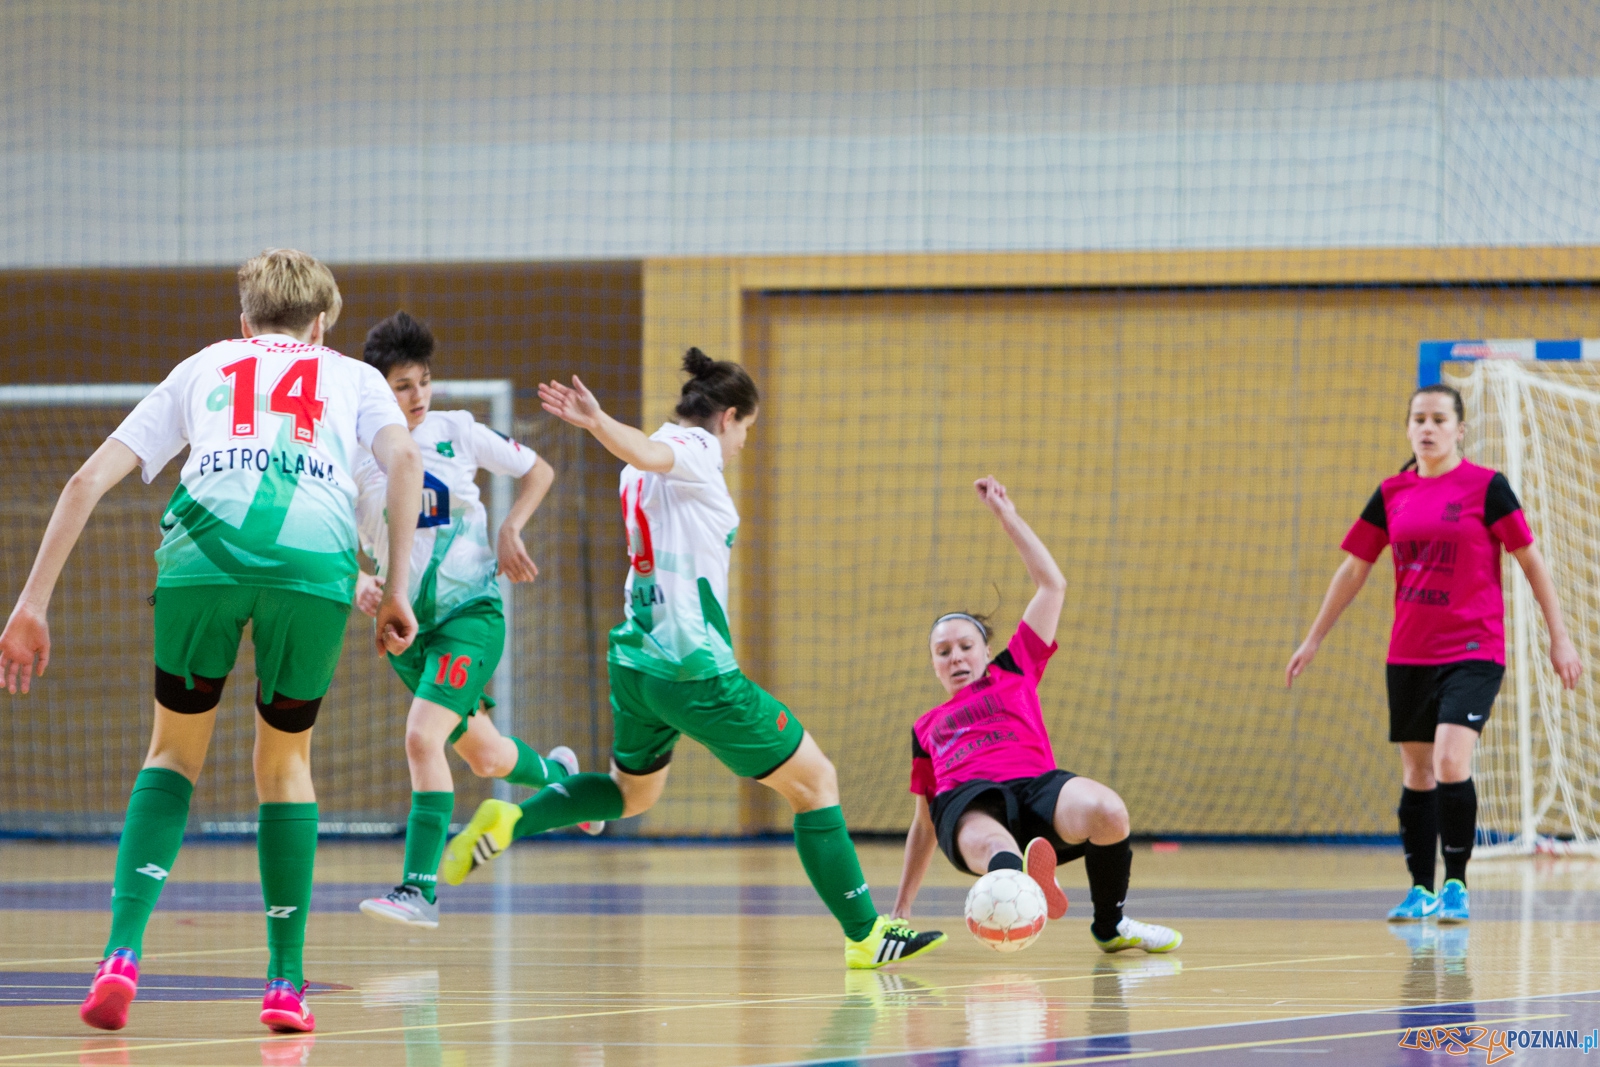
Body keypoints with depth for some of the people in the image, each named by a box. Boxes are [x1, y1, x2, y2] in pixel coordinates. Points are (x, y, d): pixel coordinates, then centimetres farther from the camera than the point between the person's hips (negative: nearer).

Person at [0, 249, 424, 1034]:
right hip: (317, 557, 0)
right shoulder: (351, 376, 30)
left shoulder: (201, 369, 32)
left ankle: (123, 954, -3)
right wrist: (396, 590, 7)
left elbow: (88, 480, 23)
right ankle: (286, 983, 14)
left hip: (205, 546, 0)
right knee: (285, 760, 19)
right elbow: (403, 459, 8)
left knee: (176, 750, 17)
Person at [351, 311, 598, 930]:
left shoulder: (456, 432, -4)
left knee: (423, 738, -22)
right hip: (405, 622, 3)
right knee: (484, 757, 15)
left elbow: (538, 472, 9)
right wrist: (359, 583, -17)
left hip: (471, 611, -3)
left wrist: (510, 531, -4)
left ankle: (420, 889, -20)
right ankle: (556, 773, 50)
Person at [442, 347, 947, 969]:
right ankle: (864, 934, 0)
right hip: (696, 670, -9)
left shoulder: (649, 465, 13)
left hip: (635, 660, 9)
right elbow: (646, 454, -31)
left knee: (632, 792, 32)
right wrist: (597, 422, -50)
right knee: (814, 781, 2)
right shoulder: (695, 449, -10)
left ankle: (509, 821, 12)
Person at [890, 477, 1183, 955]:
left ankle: (1110, 927, -9)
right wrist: (900, 910, 36)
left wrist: (1006, 515, 29)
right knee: (987, 842, -40)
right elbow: (924, 824, 40)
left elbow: (1052, 585, 28)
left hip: (1036, 786, 0)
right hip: (967, 803, 0)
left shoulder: (1014, 672, 31)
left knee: (1106, 811, -34)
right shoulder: (926, 727, 36)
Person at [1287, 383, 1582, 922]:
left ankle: (1456, 884, -7)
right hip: (1408, 654, 5)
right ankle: (1421, 889, 18)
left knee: (1451, 762, -20)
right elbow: (1354, 569, 16)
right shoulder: (1392, 493, 7)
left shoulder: (1486, 486, -5)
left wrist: (1559, 636, -3)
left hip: (1473, 650, -5)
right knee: (1416, 772, 8)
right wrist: (1313, 639, 18)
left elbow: (1530, 560, -1)